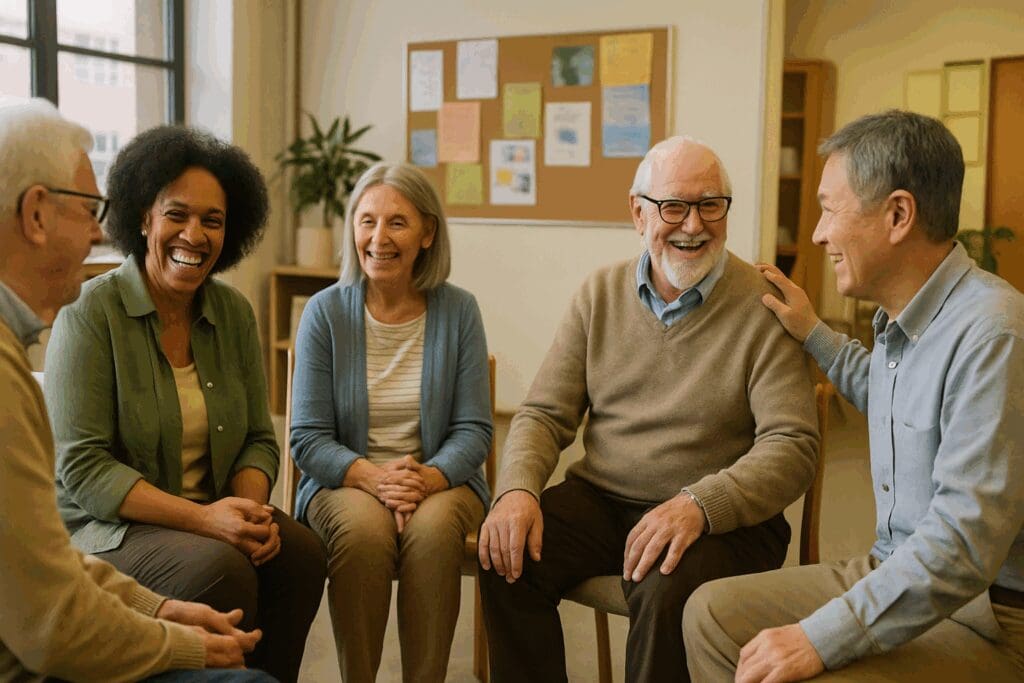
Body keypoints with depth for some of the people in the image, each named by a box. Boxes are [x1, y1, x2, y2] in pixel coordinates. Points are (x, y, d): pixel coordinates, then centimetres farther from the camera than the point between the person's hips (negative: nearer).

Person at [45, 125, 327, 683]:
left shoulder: (233, 312, 5)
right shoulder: (90, 312, -10)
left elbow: (258, 441, 8)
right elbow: (81, 467, -15)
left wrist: (249, 511, -14)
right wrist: (202, 517, -24)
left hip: (210, 515, 5)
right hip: (103, 527, -5)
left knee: (302, 553, -22)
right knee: (220, 569, -31)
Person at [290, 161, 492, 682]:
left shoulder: (457, 311, 0)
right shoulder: (326, 312, -2)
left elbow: (473, 430, -1)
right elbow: (307, 439, -4)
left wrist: (428, 478, -22)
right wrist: (374, 478, -22)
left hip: (440, 480, 1)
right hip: (343, 481, 0)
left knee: (433, 528, -32)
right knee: (363, 528, -33)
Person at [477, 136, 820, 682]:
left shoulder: (763, 308, -8)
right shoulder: (600, 294, 6)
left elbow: (792, 445, -15)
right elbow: (544, 413, 5)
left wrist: (698, 504, -31)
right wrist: (518, 489, -16)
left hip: (720, 518, -4)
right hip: (600, 498, 4)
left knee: (667, 590, -32)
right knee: (507, 556, -18)